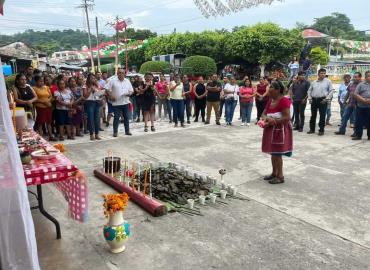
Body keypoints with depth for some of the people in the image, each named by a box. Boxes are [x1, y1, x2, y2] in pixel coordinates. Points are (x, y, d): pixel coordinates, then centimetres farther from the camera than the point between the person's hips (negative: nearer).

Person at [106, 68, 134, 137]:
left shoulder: (127, 81, 11)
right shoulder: (113, 81, -2)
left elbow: (131, 90, 15)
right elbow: (107, 89, -2)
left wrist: (130, 93, -7)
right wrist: (111, 96, -13)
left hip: (126, 102, 4)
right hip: (116, 103, -4)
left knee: (127, 117, 8)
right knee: (116, 118, 1)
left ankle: (127, 131, 19)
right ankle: (115, 132, 11)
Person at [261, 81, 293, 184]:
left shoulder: (284, 100, -17)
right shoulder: (270, 101, 10)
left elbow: (287, 117, -22)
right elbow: (264, 113, 13)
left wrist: (272, 121, -21)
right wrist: (265, 118, -11)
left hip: (280, 130, -8)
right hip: (271, 129, 9)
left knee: (277, 153, -3)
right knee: (273, 152, 14)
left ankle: (280, 176, 8)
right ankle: (274, 173, 25)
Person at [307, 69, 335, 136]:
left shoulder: (328, 81, 1)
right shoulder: (314, 82, 12)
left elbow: (332, 90, -1)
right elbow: (309, 90, 18)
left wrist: (327, 99, -9)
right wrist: (310, 98, 6)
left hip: (322, 100, -4)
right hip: (314, 100, 4)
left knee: (322, 116, -2)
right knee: (313, 115, 9)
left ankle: (321, 130, 5)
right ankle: (312, 129, 18)